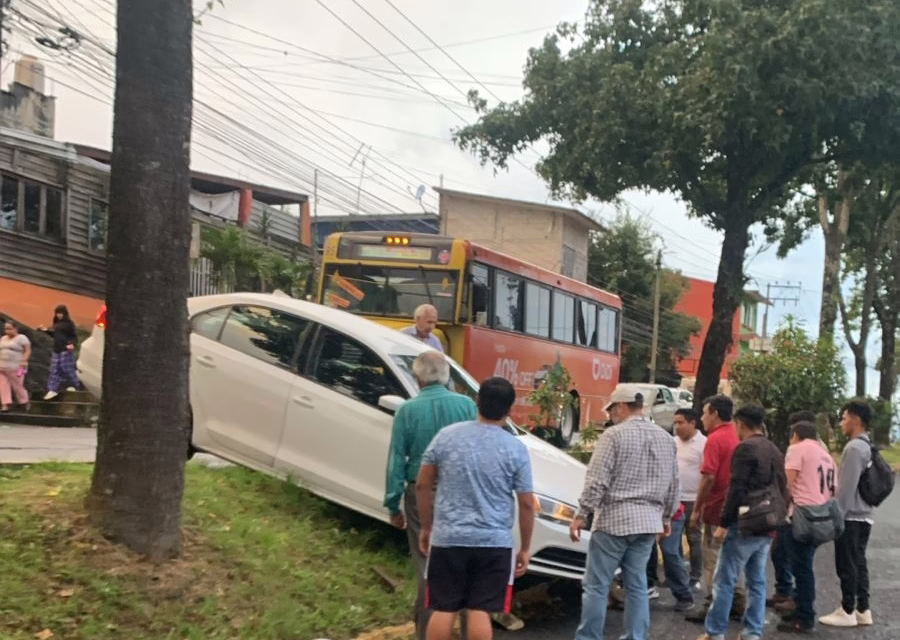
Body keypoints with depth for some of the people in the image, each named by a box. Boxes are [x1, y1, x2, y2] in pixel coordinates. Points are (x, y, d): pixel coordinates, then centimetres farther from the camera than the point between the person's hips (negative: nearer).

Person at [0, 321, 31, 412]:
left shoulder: (21, 338, -3)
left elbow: (28, 351, -8)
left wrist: (24, 361, -20)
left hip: (15, 367, -6)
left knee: (17, 386, -2)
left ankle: (24, 403, 13)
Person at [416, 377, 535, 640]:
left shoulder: (446, 435, -1)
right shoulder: (516, 448, -5)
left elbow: (422, 485, 5)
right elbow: (527, 503, -3)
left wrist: (427, 527, 16)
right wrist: (525, 548, 7)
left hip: (448, 538, 1)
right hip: (494, 543, -1)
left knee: (444, 610, 8)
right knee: (480, 611, 3)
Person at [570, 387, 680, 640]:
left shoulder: (614, 435, -10)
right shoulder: (666, 438, 11)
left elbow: (597, 481, -14)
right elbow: (673, 483, 17)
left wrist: (581, 515, -7)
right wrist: (667, 516, 27)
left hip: (614, 518, -6)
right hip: (648, 520, 6)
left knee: (597, 586, -1)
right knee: (637, 586, 11)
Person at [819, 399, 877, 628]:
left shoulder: (853, 448, -17)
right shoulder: (867, 447, 13)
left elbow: (847, 487, -20)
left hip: (850, 516, -9)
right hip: (863, 515, 9)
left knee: (847, 565, -2)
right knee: (858, 563, 12)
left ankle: (847, 611, 3)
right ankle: (862, 610, 15)